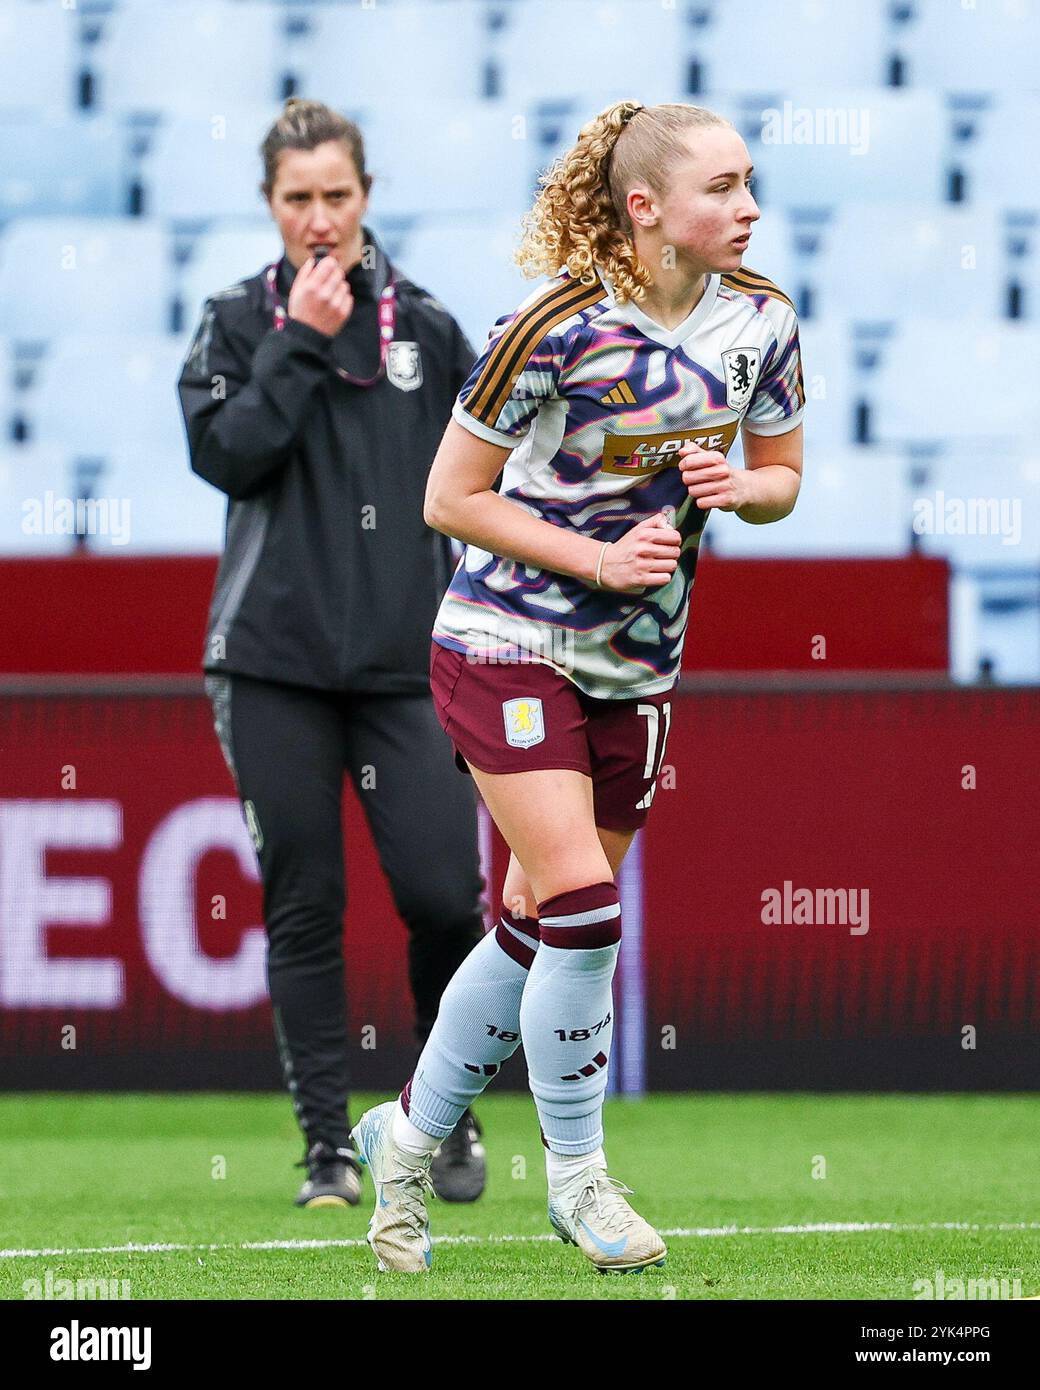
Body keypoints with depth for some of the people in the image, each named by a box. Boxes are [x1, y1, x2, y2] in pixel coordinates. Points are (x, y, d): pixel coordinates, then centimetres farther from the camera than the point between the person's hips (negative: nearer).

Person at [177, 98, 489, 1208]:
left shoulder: (427, 329, 8)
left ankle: (451, 1110, 14)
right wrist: (301, 344, -12)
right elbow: (222, 454, -9)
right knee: (303, 906, 1)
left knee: (444, 895, -8)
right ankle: (327, 1145, 7)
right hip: (273, 661, -1)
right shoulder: (237, 322, 5)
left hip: (404, 660, 1)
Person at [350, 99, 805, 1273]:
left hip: (636, 666, 6)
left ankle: (407, 1138, 30)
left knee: (536, 931, 11)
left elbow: (781, 477, 11)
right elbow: (450, 499, -13)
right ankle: (576, 1175, 2)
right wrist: (600, 558, -21)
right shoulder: (558, 328, -20)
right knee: (582, 910, -16)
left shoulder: (760, 320, -3)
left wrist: (738, 485, -13)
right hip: (509, 644, -6)